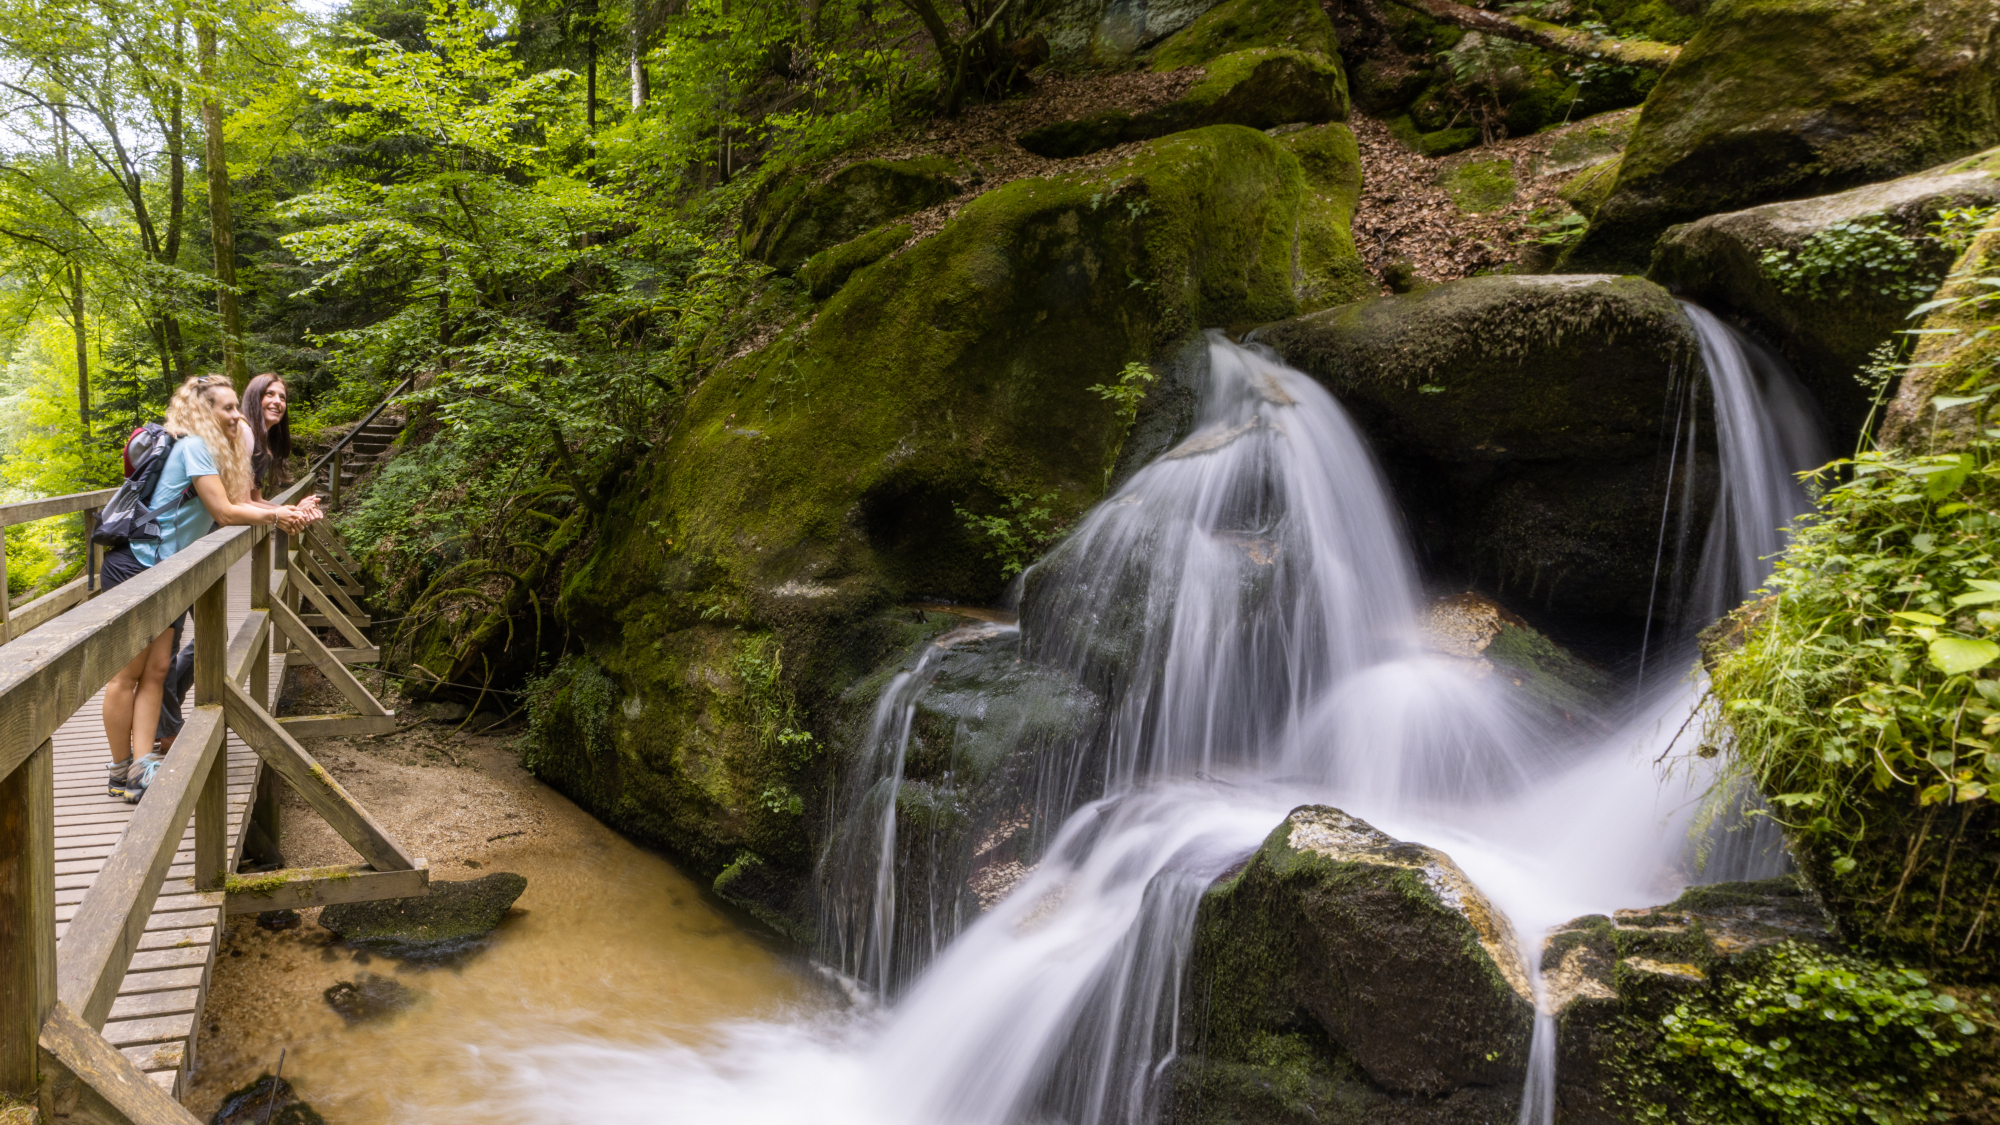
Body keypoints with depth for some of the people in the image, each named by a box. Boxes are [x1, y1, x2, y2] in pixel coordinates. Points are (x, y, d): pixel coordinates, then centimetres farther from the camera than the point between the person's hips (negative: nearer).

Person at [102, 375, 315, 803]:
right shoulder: (194, 447, -15)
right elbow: (225, 513, -18)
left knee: (155, 670, 5)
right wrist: (274, 515, -6)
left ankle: (144, 767, 6)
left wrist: (282, 512, -1)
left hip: (164, 571, 9)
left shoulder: (216, 450, 13)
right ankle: (121, 772, 8)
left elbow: (237, 502, 11)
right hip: (135, 565, -9)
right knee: (128, 672, -1)